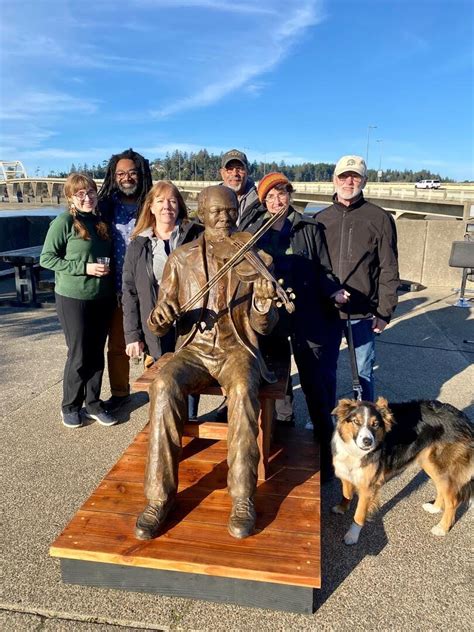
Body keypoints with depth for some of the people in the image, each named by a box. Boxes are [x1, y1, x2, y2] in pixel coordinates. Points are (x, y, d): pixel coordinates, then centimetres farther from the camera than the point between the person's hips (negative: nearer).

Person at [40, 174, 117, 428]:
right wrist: (84, 268, -18)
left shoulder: (101, 222, 9)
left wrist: (107, 269, 2)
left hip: (102, 298, 5)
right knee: (79, 355, 3)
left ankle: (93, 404, 25)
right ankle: (70, 406, 22)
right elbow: (46, 258, -11)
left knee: (96, 354, 11)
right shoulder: (64, 222, -9)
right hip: (73, 299, -5)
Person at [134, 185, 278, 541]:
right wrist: (159, 318, -21)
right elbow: (160, 325, 4)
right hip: (193, 348, 1)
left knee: (243, 391, -34)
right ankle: (160, 496, -19)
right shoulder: (181, 258, 5)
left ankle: (243, 497, -20)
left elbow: (264, 326, -4)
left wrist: (263, 302, -26)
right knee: (165, 387, -31)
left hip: (237, 348, -1)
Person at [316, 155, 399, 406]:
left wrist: (384, 311, -7)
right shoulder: (321, 219, 7)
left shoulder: (380, 218, -2)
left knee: (363, 371, 7)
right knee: (325, 368, 13)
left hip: (363, 312, -2)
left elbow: (388, 269, -3)